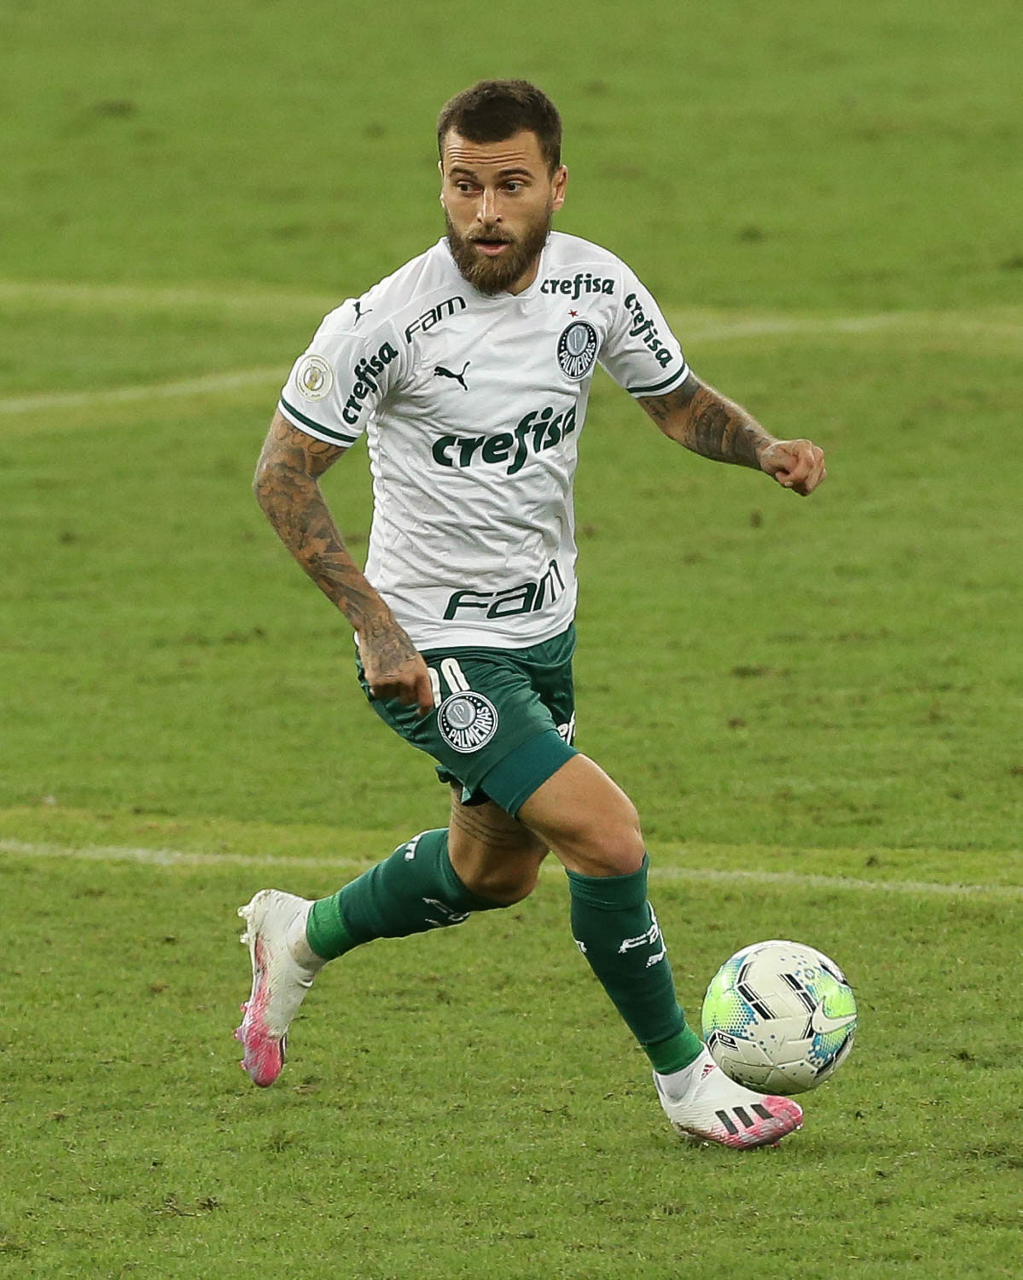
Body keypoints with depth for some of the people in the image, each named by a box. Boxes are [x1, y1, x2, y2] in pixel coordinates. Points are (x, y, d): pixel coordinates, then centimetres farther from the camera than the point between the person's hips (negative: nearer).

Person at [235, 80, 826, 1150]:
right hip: (434, 649, -7)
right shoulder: (387, 323, -24)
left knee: (496, 871, 24)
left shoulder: (596, 286, -7)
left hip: (543, 626, 7)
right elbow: (283, 473, -16)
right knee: (607, 834, -19)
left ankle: (300, 937, 49)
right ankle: (685, 1080, 0)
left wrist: (764, 447, -11)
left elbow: (676, 400, 10)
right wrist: (376, 625, -24)